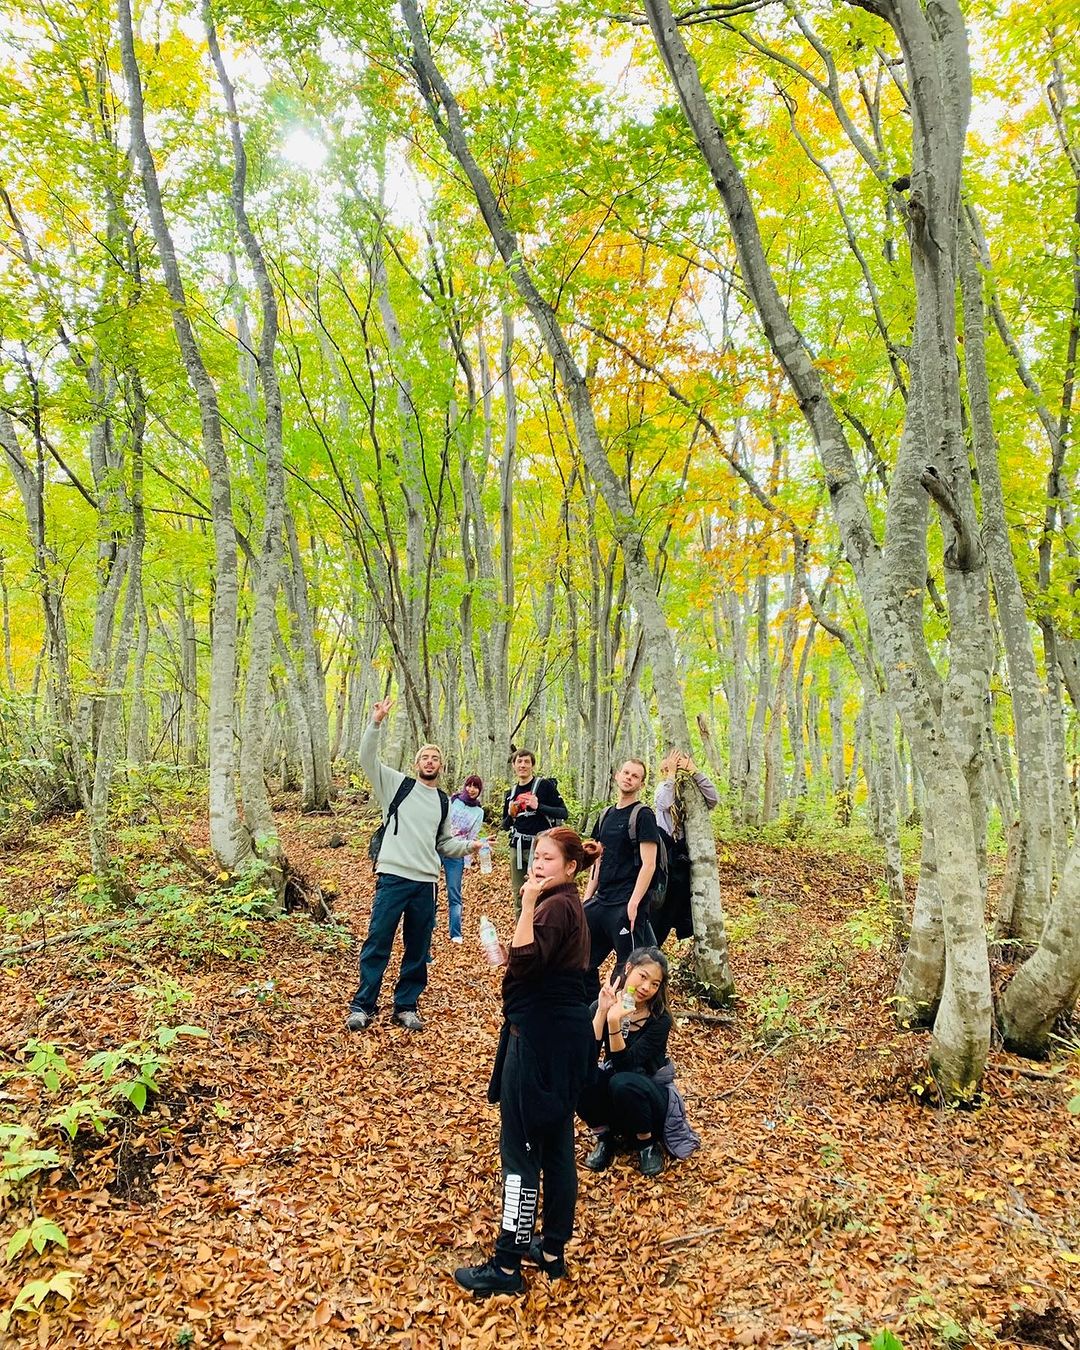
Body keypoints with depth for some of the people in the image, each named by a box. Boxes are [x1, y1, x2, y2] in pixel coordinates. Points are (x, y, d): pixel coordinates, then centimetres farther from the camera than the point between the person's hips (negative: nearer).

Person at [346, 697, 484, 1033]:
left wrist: (469, 846, 3)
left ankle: (406, 1006, 22)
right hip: (393, 878, -4)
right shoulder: (398, 784, 4)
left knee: (418, 949, 9)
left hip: (426, 882, 4)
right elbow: (367, 759, -9)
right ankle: (362, 1005, 11)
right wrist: (376, 722, -19)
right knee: (377, 943, -1)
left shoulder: (443, 801, 16)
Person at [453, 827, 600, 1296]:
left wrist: (529, 903, -31)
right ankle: (552, 1251, 28)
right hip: (564, 1033, 10)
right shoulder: (566, 904, 13)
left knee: (521, 1149, -1)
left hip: (542, 1039, -10)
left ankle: (507, 1266, 9)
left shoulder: (556, 907, -18)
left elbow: (524, 962, -30)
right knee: (556, 1145, 16)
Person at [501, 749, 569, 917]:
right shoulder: (511, 794, 14)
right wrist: (510, 815, -2)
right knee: (518, 896, 7)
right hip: (517, 848, 5)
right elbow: (505, 826, 20)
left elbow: (564, 813, -6)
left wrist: (539, 806, -18)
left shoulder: (545, 785, -2)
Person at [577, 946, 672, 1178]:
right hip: (611, 1101, 3)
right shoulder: (602, 1005, -12)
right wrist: (602, 1012, -34)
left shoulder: (659, 1019, -19)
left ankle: (648, 1144, -7)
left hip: (650, 1096, -3)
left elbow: (626, 1065, -28)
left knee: (623, 1082, -35)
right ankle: (605, 1139, -3)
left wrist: (614, 1022, -40)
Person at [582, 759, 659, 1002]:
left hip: (627, 906, -8)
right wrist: (587, 898, 12)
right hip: (601, 902, 8)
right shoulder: (606, 815, 14)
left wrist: (634, 903, -21)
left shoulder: (643, 815, -7)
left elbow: (648, 864, -14)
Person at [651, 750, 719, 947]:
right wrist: (672, 773, -16)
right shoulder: (664, 786, 1)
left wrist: (695, 771, -15)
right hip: (666, 851, -2)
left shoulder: (694, 789, 4)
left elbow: (714, 798, -16)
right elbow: (664, 804, -22)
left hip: (686, 854, 2)